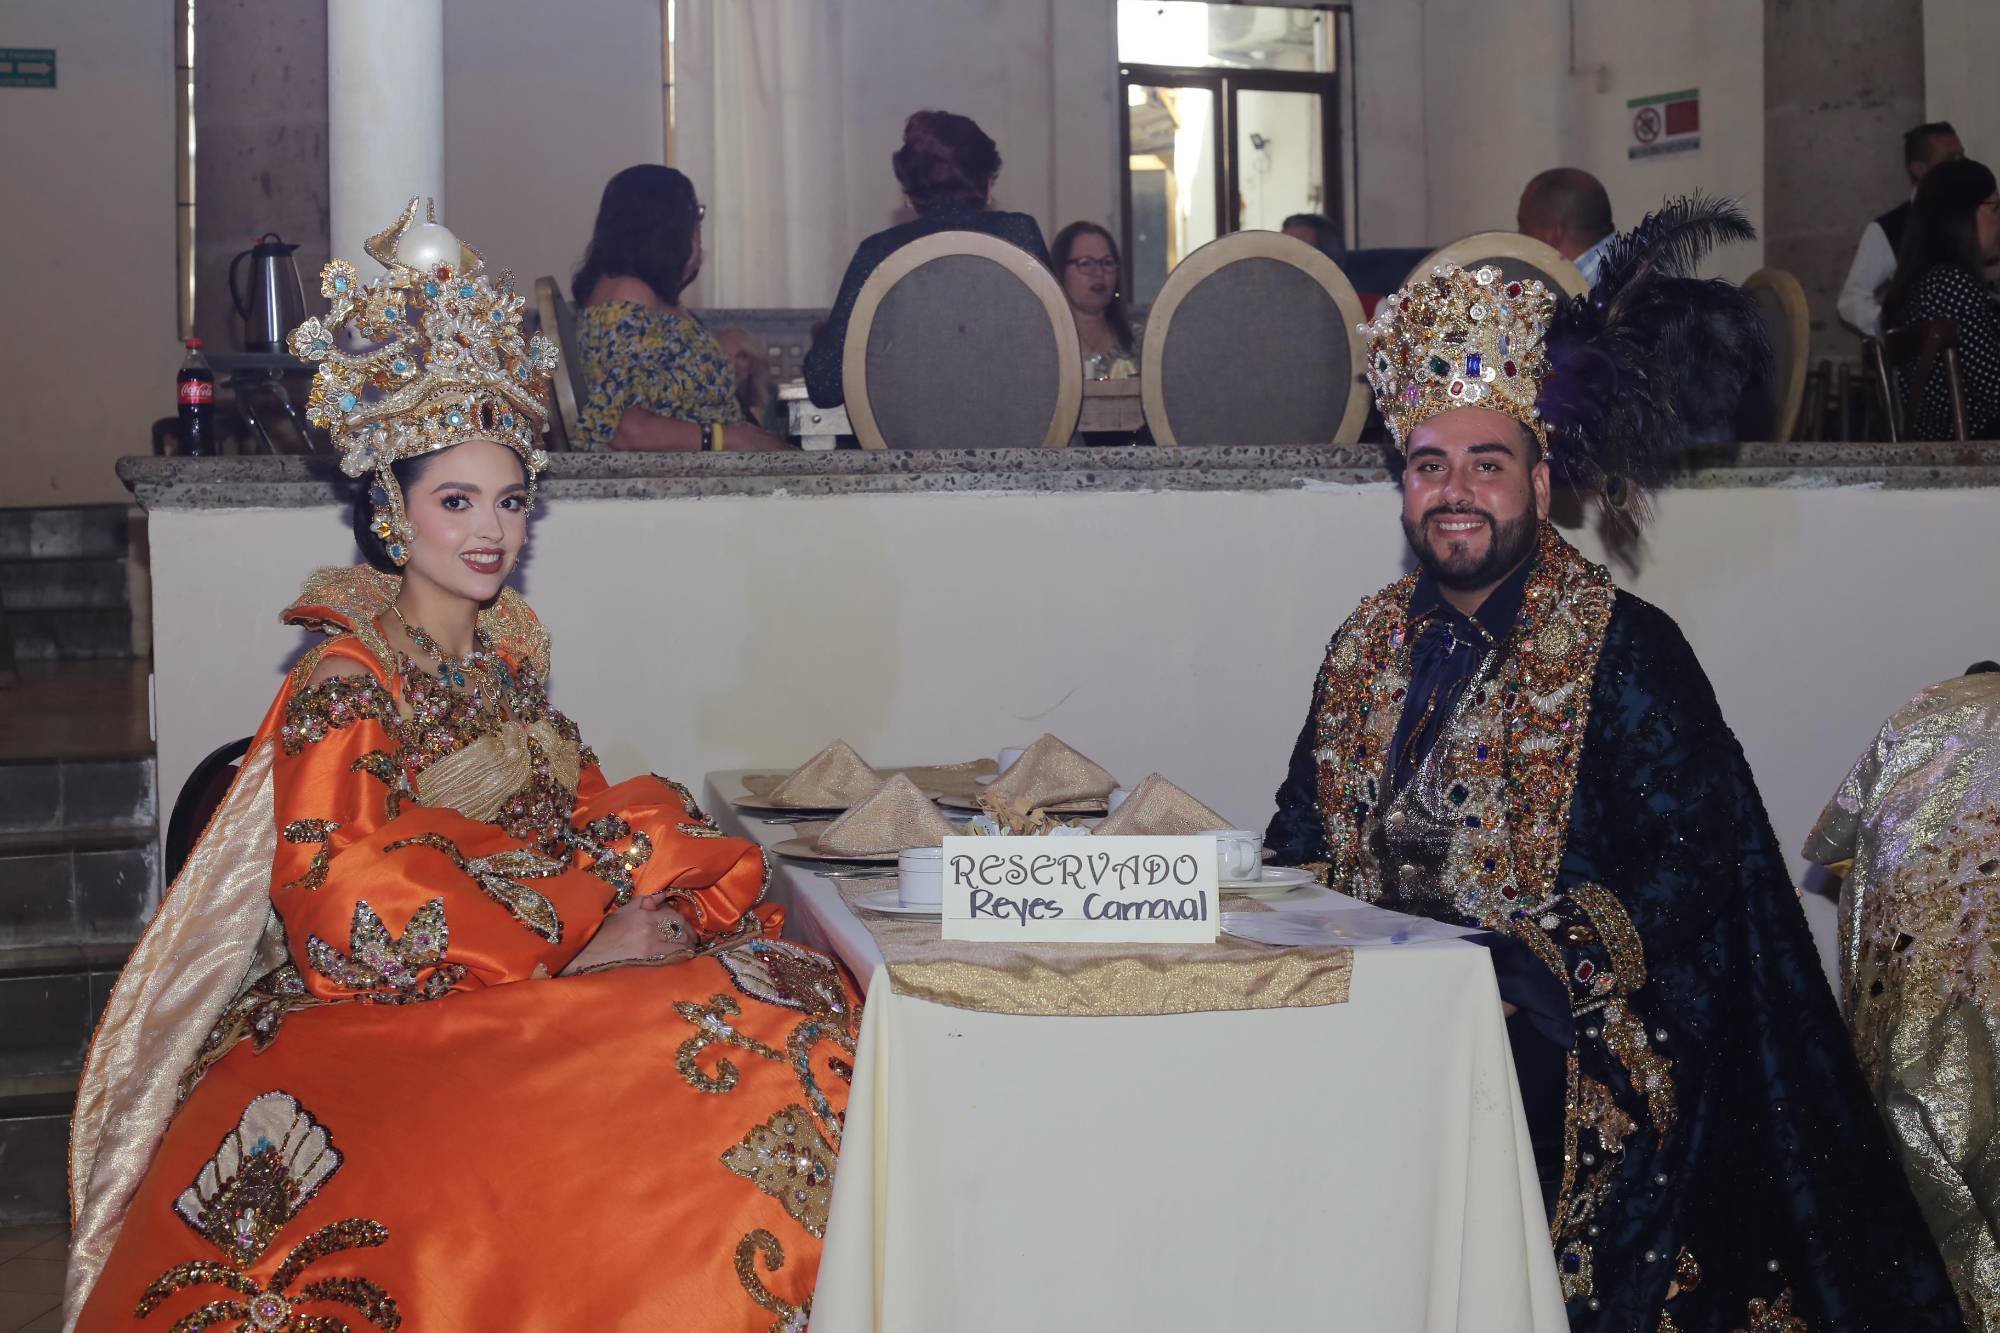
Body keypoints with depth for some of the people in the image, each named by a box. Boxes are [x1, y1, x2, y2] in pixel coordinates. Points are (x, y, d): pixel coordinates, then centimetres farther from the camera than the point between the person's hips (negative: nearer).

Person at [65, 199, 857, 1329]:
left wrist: (648, 891, -8)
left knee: (804, 997, -11)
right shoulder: (347, 683, -11)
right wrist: (579, 947, -17)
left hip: (545, 967, 7)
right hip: (386, 1016, -7)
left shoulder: (510, 646, 12)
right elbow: (346, 911, -16)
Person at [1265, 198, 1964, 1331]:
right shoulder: (1369, 644, 14)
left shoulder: (1626, 650, -4)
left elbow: (1690, 868, -10)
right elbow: (1304, 835, 18)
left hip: (1550, 1051, -5)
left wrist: (1512, 964, -19)